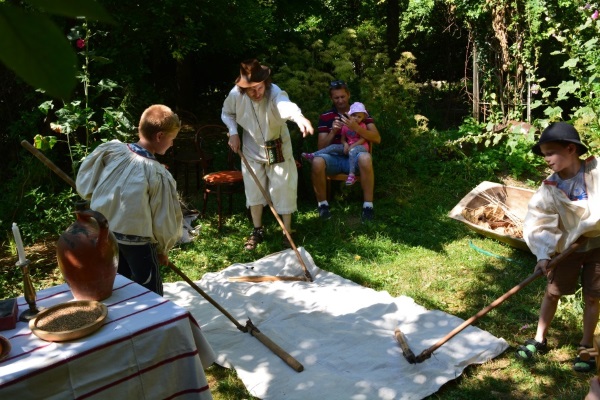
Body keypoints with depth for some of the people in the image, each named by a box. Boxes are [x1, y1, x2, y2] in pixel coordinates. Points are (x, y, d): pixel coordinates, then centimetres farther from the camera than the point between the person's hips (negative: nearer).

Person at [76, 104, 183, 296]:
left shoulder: (109, 151, -10)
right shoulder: (158, 175, -23)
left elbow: (84, 187, 0)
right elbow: (165, 219, -13)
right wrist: (163, 249, 5)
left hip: (104, 233, 6)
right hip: (137, 241, -6)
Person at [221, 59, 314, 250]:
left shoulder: (274, 92, -32)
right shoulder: (236, 94, -20)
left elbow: (286, 105, -58)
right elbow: (226, 113, 3)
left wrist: (299, 116, -80)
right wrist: (233, 133, -14)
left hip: (278, 148, -3)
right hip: (252, 149, 3)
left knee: (283, 189, 1)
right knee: (253, 189, 10)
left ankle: (287, 232, 18)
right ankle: (257, 231, 29)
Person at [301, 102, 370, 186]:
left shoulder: (362, 126, -6)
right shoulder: (345, 126, 6)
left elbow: (363, 139, -12)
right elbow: (342, 139, 11)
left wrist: (352, 146, -21)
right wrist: (345, 144, -12)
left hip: (361, 146, -6)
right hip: (349, 146, 6)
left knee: (352, 151, -40)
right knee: (333, 147, -9)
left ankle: (351, 174, -46)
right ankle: (313, 155, -15)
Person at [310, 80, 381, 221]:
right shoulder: (325, 116, 6)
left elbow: (377, 139, -5)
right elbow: (320, 147, 2)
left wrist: (356, 128, -21)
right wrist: (332, 132, -16)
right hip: (333, 157, 1)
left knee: (365, 158, -37)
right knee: (317, 162, -33)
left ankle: (368, 205, -25)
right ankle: (322, 204, -12)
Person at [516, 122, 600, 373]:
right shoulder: (549, 188, -12)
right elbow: (537, 223, -15)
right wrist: (543, 254, -26)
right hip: (567, 247, 2)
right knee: (552, 293, 8)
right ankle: (539, 339, 25)